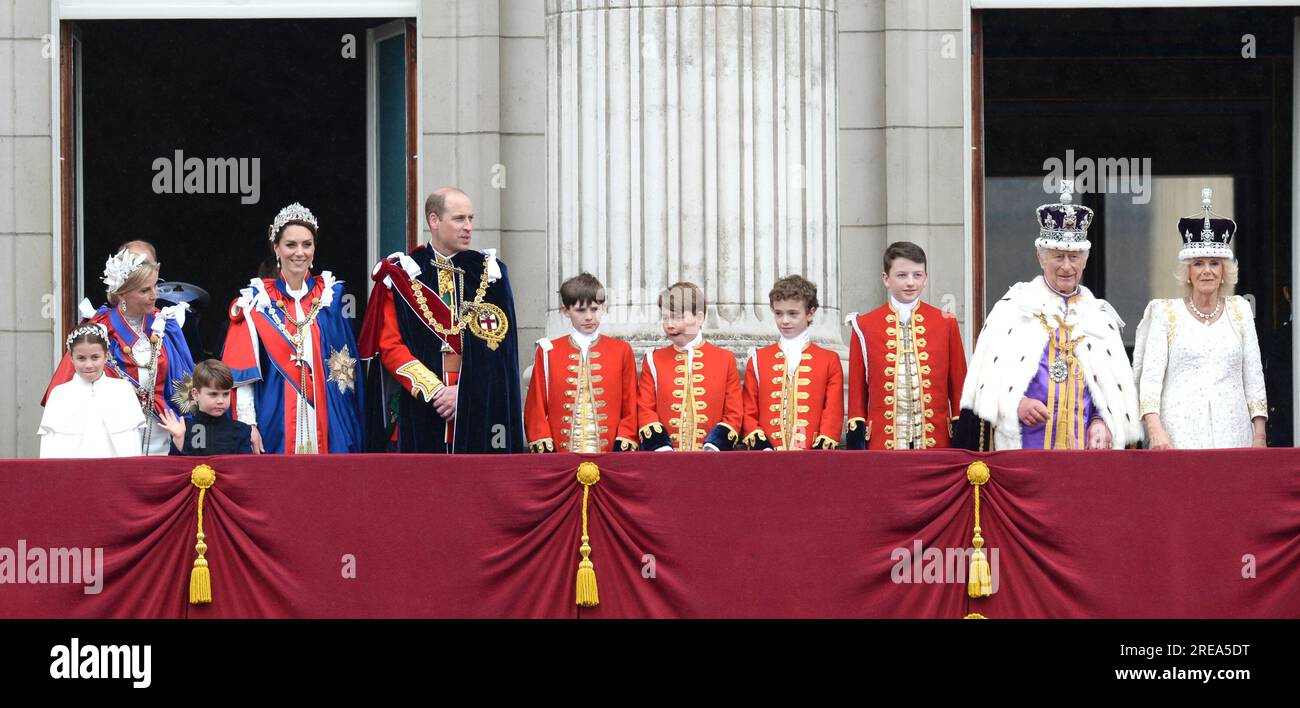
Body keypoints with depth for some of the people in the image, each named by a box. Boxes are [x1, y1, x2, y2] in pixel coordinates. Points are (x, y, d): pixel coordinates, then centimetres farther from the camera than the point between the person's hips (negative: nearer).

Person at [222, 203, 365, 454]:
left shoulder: (331, 295, 9)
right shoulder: (257, 300, 3)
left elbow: (349, 366, 10)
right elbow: (243, 371, -1)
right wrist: (248, 424, -11)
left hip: (325, 421, 2)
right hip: (276, 421, -2)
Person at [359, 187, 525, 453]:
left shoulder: (489, 273, 9)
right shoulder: (402, 276, 5)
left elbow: (498, 346, 3)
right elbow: (389, 346, -1)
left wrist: (465, 392, -9)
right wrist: (432, 390, -11)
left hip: (479, 409, 1)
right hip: (420, 408, -1)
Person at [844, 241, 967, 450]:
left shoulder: (946, 324, 7)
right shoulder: (865, 327, 5)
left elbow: (958, 386, 9)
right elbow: (857, 391, 7)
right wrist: (856, 446, 1)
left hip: (936, 441, 1)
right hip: (883, 445, -1)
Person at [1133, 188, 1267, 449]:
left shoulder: (1239, 310, 13)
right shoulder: (1166, 313, 7)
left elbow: (1253, 375, 12)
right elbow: (1150, 375, 0)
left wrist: (1260, 435, 4)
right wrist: (1155, 428, -14)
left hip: (1232, 433, 2)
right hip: (1179, 433, -2)